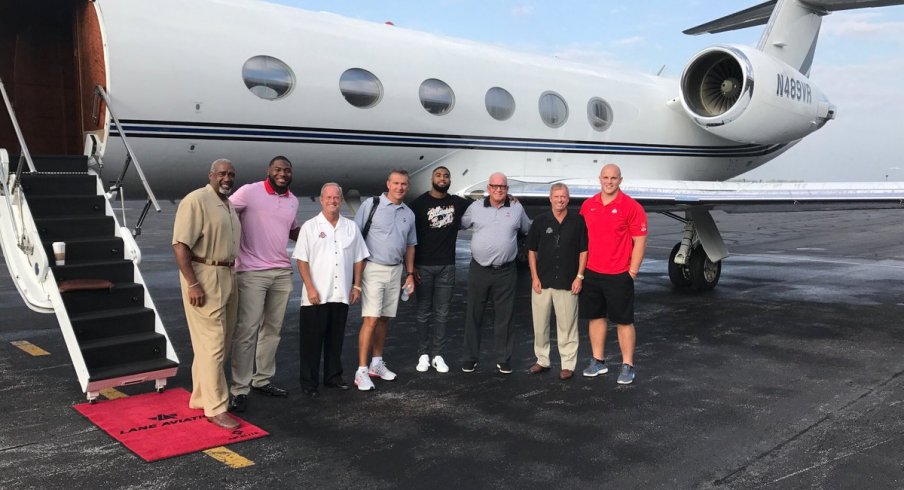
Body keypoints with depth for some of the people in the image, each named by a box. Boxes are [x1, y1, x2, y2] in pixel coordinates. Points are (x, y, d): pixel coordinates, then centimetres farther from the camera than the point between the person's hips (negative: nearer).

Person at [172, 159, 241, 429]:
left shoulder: (229, 205, 15)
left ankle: (200, 397, 28)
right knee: (212, 344, -5)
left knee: (220, 343, 14)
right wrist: (192, 284, -23)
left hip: (227, 276, 9)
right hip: (203, 277, -9)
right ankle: (216, 407, 4)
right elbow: (180, 245, -18)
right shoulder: (196, 200, -12)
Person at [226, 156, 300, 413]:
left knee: (272, 329, 10)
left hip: (282, 273, 6)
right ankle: (240, 389, 1)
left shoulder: (293, 201, 12)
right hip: (252, 273, -6)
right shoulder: (249, 192, -7)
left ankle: (263, 380, 21)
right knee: (247, 331, -6)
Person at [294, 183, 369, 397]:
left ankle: (333, 376, 25)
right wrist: (310, 288, -12)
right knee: (312, 340, 2)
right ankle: (309, 383, 11)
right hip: (316, 295, -3)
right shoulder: (310, 226, -1)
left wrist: (356, 286, 7)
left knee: (336, 338, 13)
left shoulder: (351, 227, 10)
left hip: (341, 295, 4)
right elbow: (302, 260, -5)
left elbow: (358, 259, 13)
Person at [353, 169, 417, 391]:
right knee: (370, 320, -10)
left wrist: (410, 274, 15)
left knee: (384, 319, 12)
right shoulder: (371, 205, -5)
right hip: (373, 269, -5)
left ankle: (377, 363, 24)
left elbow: (410, 245, 20)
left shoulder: (409, 214, 12)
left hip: (396, 271, 5)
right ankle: (362, 371, -4)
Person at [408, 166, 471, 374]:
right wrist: (411, 266, -7)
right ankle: (423, 354, 14)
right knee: (423, 313, 5)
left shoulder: (458, 203, 6)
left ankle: (437, 355, 14)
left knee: (442, 314, 6)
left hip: (447, 266, 2)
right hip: (423, 266, -2)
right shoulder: (420, 203, -2)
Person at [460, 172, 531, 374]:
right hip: (479, 270, 0)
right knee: (473, 316, 7)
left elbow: (528, 230, 16)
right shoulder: (475, 207, 4)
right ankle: (470, 358, 17)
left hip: (505, 272, 0)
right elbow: (460, 225, 15)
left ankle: (503, 360, 18)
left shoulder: (517, 208, 5)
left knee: (504, 318, 6)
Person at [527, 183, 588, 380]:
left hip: (567, 283, -2)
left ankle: (568, 365, 11)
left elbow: (583, 250, 4)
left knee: (567, 325, 2)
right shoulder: (540, 220, 2)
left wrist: (580, 277, -3)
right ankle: (542, 360, 24)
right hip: (542, 282, 2)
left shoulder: (578, 221, 0)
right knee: (540, 324, 10)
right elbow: (532, 250, 6)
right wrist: (534, 277, -1)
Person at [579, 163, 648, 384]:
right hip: (591, 273, 5)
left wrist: (632, 272, -9)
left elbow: (640, 242, -7)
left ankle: (627, 366, 14)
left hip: (619, 275, -5)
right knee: (596, 317, 13)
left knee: (624, 321, 3)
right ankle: (598, 361, 26)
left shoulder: (631, 207, -8)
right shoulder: (588, 205, 6)